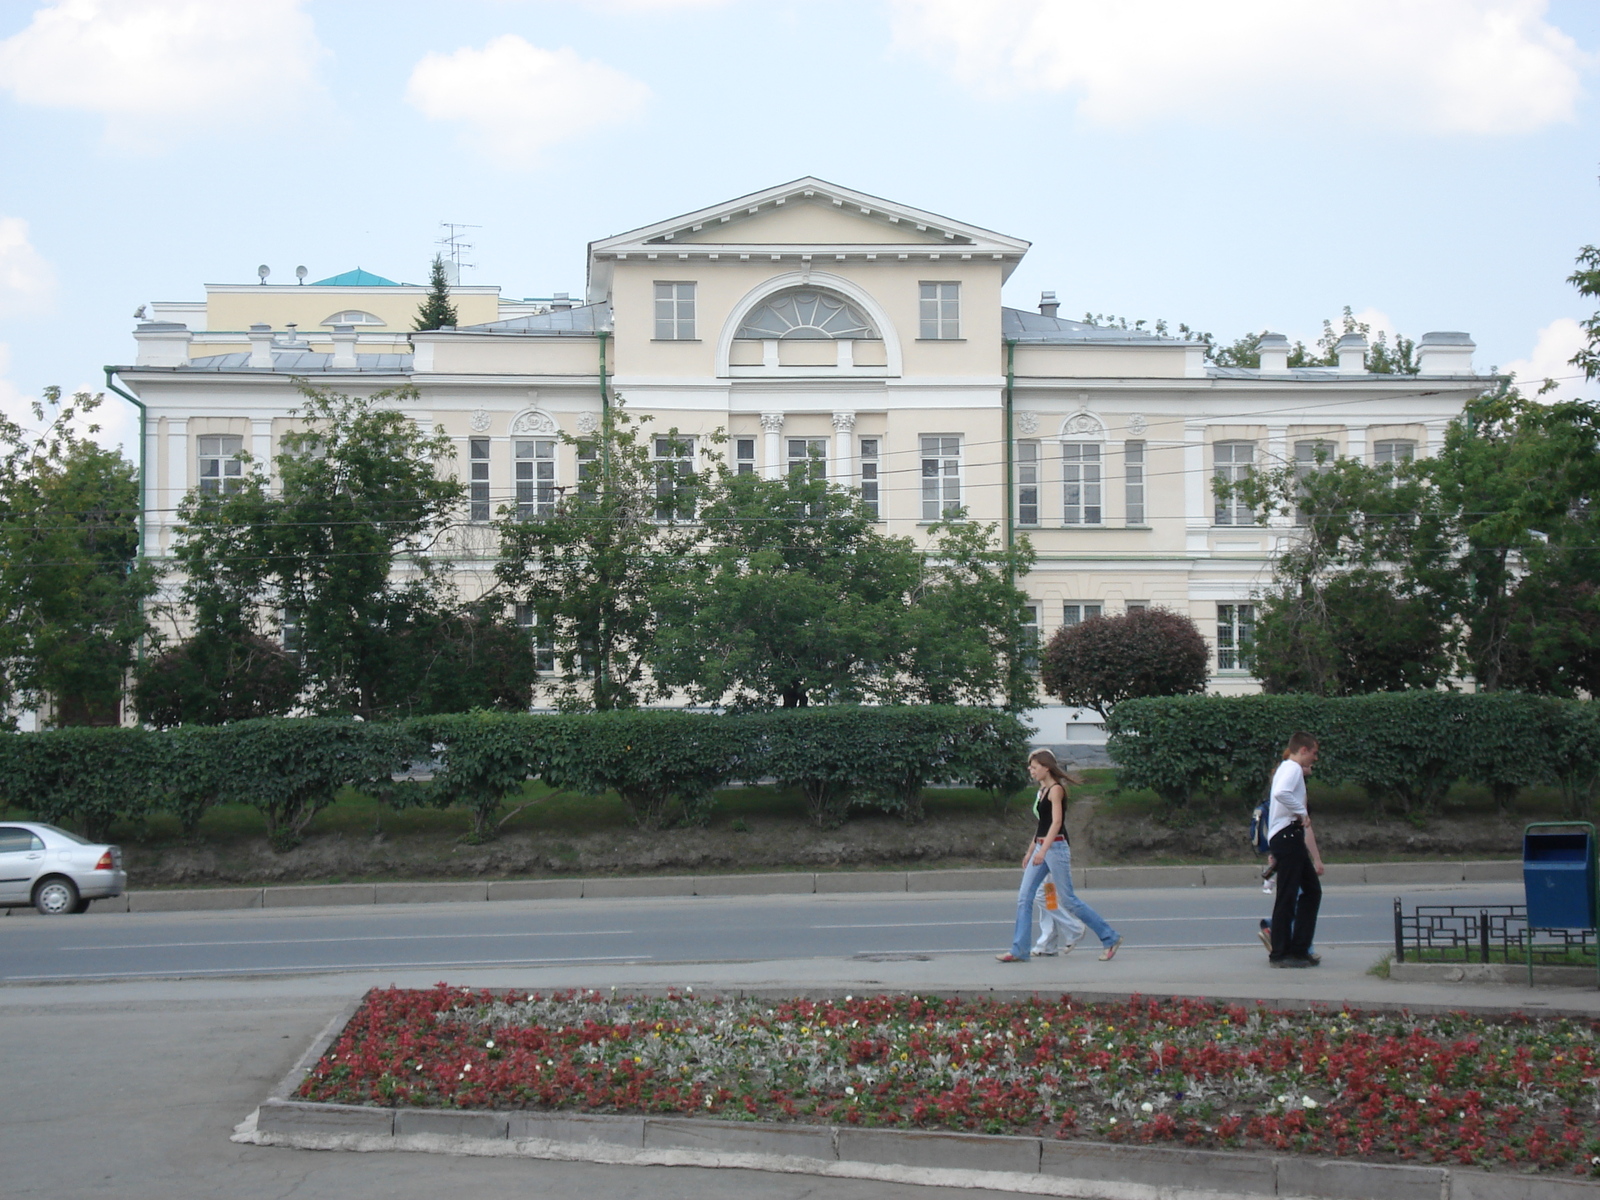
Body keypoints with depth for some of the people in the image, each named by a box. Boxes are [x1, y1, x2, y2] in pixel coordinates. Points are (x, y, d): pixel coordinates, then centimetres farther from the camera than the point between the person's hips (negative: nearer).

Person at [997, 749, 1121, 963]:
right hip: (1041, 849, 9)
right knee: (1024, 898, 1)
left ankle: (1110, 938, 6)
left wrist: (1043, 850, -30)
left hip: (1055, 847, -9)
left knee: (1068, 899, -4)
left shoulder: (1056, 789, -11)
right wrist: (1030, 852, 24)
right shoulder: (1042, 790, 16)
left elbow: (1056, 822, -21)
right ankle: (1019, 950, 1)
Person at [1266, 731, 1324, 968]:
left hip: (1292, 838, 11)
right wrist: (1301, 812, -19)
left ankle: (1299, 949, 15)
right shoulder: (1293, 768, -6)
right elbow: (1281, 793, -30)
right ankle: (1280, 953, -4)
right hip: (1287, 835, -11)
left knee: (1312, 890, 13)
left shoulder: (1288, 769, 25)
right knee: (1287, 896, -7)